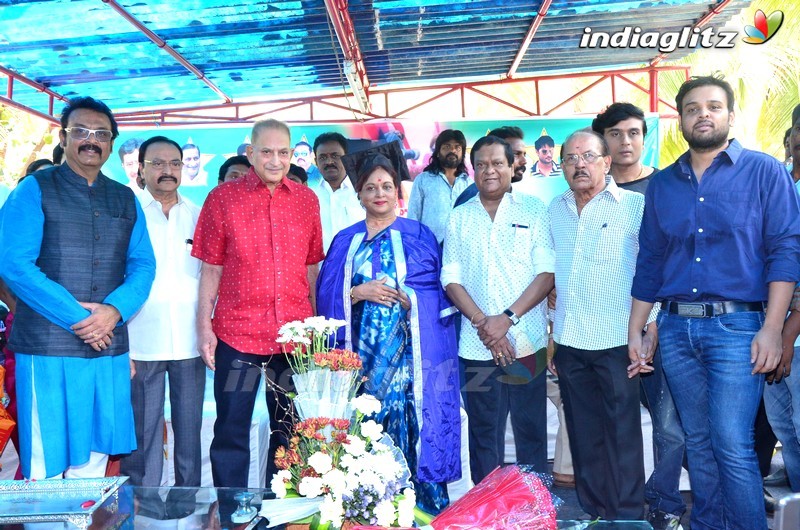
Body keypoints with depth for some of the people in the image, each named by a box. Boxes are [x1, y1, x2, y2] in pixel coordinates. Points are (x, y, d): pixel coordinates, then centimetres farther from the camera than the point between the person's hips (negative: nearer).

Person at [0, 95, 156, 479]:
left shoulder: (125, 199, 14)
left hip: (109, 347, 4)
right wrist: (77, 318, -14)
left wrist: (115, 309, -11)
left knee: (93, 458, 12)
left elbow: (143, 264, 9)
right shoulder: (34, 190, 1)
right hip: (48, 347, -4)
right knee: (46, 466, 1)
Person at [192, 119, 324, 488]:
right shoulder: (222, 198, -1)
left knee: (289, 430, 14)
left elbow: (311, 267, 10)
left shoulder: (307, 200, 7)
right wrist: (204, 326, -6)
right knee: (231, 431, 5)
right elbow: (211, 269, -1)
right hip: (238, 333, -3)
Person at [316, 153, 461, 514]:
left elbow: (439, 290, 2)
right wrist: (359, 292, -10)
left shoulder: (418, 235, 6)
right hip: (361, 350, 2)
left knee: (409, 419, -4)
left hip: (407, 350, -2)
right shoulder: (346, 241, 12)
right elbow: (327, 294, 6)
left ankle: (420, 506, 10)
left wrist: (407, 297, -14)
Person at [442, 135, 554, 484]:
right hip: (476, 346, 2)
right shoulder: (459, 218, 10)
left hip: (527, 342, -1)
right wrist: (482, 322, -9)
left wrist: (507, 318, -13)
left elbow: (547, 273, -4)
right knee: (483, 435, 9)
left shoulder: (533, 210, 3)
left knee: (532, 433, 7)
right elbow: (451, 279, 5)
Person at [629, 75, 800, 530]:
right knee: (698, 441, 12)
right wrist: (635, 330, 11)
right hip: (676, 328, 4)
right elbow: (649, 262, 14)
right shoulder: (662, 185, 12)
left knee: (733, 446, -7)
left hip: (737, 326, -4)